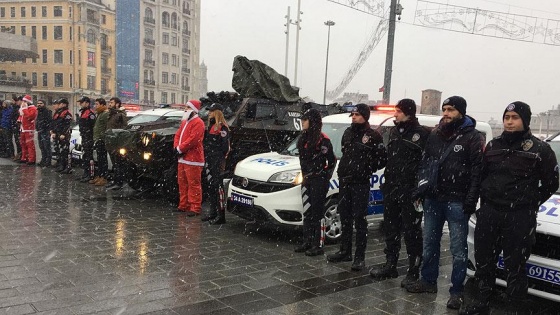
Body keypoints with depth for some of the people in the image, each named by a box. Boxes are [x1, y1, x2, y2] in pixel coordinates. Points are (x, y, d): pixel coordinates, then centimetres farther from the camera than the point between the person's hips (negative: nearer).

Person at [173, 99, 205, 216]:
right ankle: (184, 205, 25)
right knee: (182, 183, 15)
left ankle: (195, 208, -4)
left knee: (193, 184, -7)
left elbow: (193, 139, -21)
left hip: (193, 159, -10)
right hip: (182, 158, 10)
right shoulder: (185, 122, 21)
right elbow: (178, 135, 18)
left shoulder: (198, 123, -11)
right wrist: (176, 147, 0)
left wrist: (180, 149, -15)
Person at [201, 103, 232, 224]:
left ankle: (221, 214, -6)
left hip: (217, 160, -10)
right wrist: (206, 156, 15)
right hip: (209, 159, 10)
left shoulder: (222, 127, -12)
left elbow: (224, 146, -15)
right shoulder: (211, 125, 18)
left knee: (217, 185, -9)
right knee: (210, 185, 13)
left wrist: (220, 159, -16)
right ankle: (213, 211, 23)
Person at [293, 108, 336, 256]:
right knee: (307, 212, 12)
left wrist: (326, 175, -4)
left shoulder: (323, 140, -13)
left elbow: (332, 160, -6)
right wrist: (305, 176, 12)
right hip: (307, 180, 7)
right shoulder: (303, 138, 10)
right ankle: (307, 242, 22)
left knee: (317, 213, -2)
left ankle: (318, 245, 6)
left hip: (319, 181, -7)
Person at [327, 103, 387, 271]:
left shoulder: (373, 136, -8)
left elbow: (382, 158, -7)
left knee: (359, 220, -3)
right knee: (345, 218, 13)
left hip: (361, 184, -7)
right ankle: (345, 251, 25)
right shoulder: (348, 132, 13)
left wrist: (367, 170, -7)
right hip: (345, 181, 7)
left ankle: (360, 257, 4)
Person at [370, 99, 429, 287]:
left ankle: (414, 271, 11)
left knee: (411, 232, 0)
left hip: (409, 190, -8)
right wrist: (387, 183, 16)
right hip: (391, 189, 8)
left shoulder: (421, 133, -9)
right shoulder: (394, 132, 14)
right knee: (390, 228, 15)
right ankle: (390, 266, 28)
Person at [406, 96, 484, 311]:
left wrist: (471, 201, -17)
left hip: (457, 202, -6)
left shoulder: (473, 137, -6)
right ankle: (428, 281, 28)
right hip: (432, 199, 6)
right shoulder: (435, 135, 11)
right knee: (429, 243, 15)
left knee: (458, 249, 2)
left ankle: (456, 291, 11)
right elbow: (424, 163, 16)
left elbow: (477, 171, -11)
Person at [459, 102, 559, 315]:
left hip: (520, 217, -4)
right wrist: (486, 199, 8)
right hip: (489, 212, 4)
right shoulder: (493, 145, 11)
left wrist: (531, 203, 2)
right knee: (484, 261, 12)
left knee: (515, 265, 3)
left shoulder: (540, 149, -2)